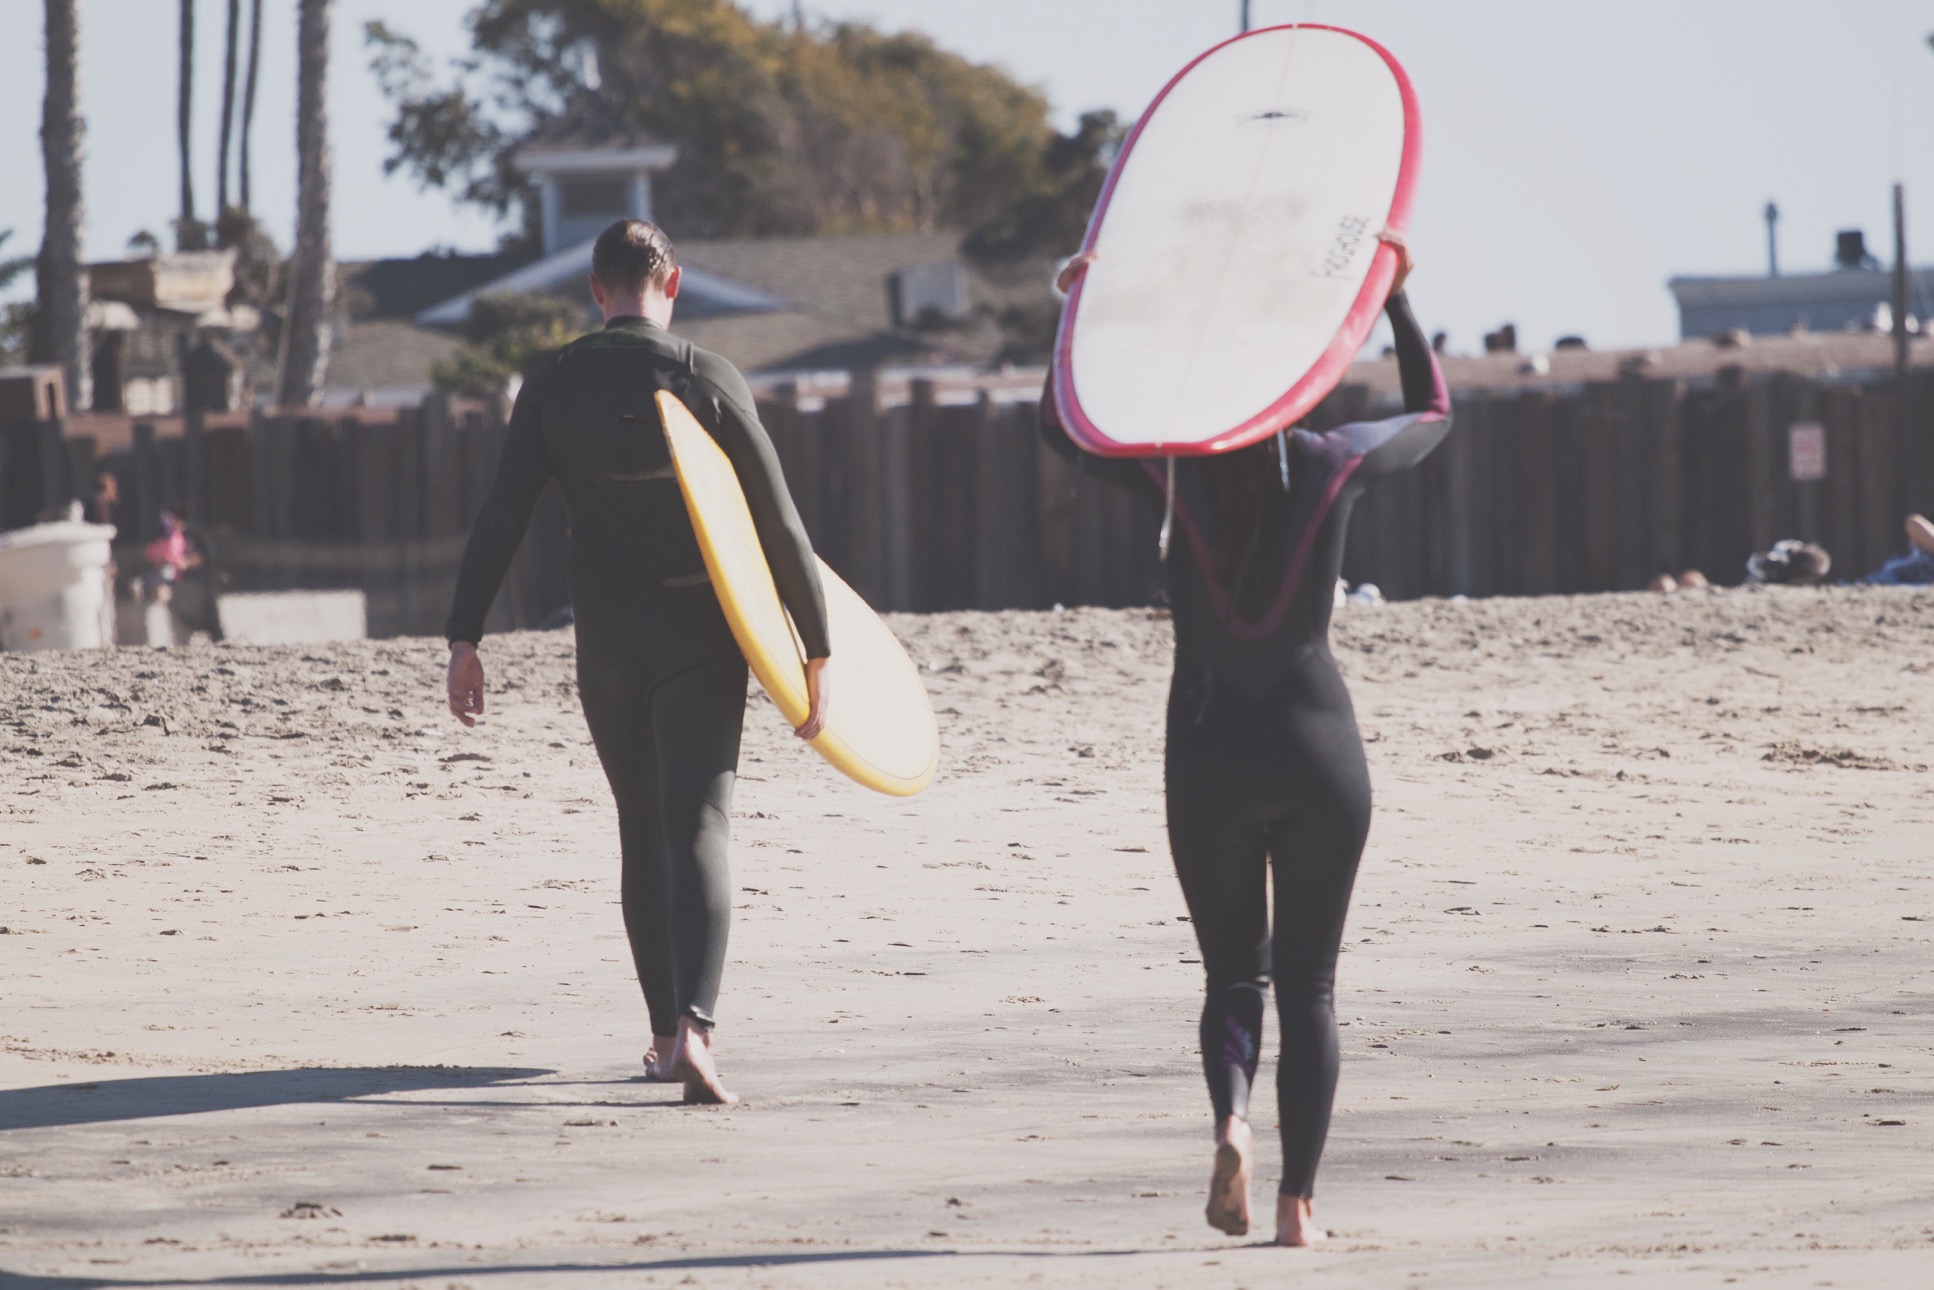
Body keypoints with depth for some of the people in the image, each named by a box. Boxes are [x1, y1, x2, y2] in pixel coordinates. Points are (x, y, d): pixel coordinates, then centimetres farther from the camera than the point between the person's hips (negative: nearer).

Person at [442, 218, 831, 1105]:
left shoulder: (555, 385, 0)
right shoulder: (709, 381, -5)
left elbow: (501, 516, -6)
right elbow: (778, 524, -5)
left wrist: (465, 636, -4)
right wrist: (815, 651, 0)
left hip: (607, 641, 2)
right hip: (700, 637, -2)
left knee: (642, 831, 17)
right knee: (697, 831, -8)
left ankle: (665, 1036, 22)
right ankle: (694, 1026, -28)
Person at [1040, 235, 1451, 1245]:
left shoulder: (1174, 470, -4)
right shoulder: (1333, 465, -3)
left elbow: (1058, 424, 15)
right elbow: (1433, 414, 18)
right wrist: (1395, 297, 22)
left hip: (1209, 754, 0)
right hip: (1319, 747, 0)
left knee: (1232, 974, 14)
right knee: (1308, 984, 8)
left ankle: (1231, 1114, -16)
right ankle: (1298, 1200, -1)